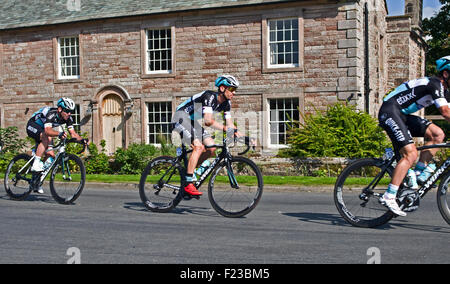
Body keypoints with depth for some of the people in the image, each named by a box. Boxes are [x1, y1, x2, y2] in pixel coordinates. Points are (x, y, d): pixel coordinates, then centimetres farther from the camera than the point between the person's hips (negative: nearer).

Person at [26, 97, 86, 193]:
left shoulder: (68, 118, -15)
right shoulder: (51, 114, -35)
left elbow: (73, 133, -18)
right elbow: (48, 130, -51)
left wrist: (81, 139, -36)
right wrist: (59, 133, -70)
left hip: (43, 130, 7)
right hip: (32, 125, -7)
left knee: (51, 155, -5)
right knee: (47, 138, -38)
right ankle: (36, 164, -31)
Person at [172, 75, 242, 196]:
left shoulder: (226, 103, 0)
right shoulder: (209, 96, -26)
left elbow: (229, 122, -1)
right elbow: (208, 121, -37)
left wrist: (236, 132, -18)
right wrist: (225, 128, -42)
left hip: (193, 121, 9)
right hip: (181, 117, -9)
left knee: (212, 148, -5)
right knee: (199, 146, -26)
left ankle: (190, 169, 11)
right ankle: (188, 184, -23)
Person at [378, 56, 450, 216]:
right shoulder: (435, 84, -14)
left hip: (402, 115, 10)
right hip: (390, 111, -10)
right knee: (410, 153, -20)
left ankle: (419, 173, 2)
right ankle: (388, 197, -20)